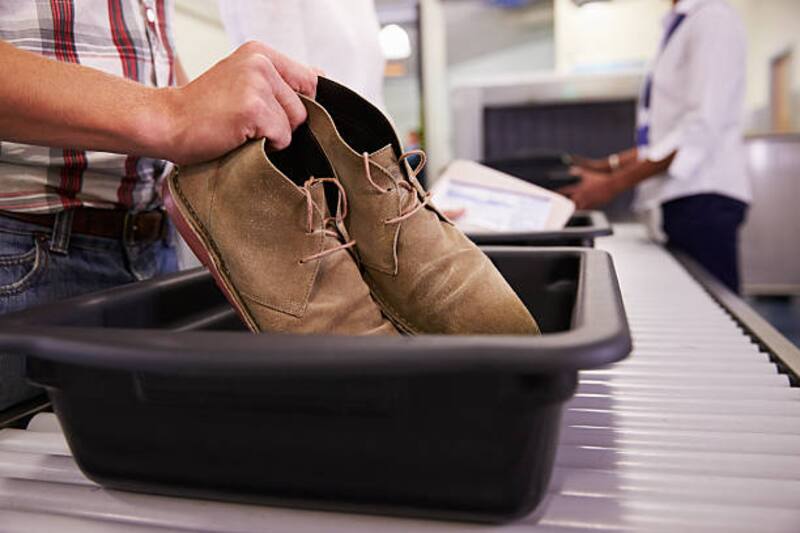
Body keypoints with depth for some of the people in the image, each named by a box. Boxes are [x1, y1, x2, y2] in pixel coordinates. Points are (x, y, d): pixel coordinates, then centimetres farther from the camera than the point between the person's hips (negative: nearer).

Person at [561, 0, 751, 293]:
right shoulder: (679, 25, 21)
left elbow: (702, 127, -17)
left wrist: (613, 185, -18)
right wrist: (609, 165, 15)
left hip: (702, 197, -8)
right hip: (678, 199, 8)